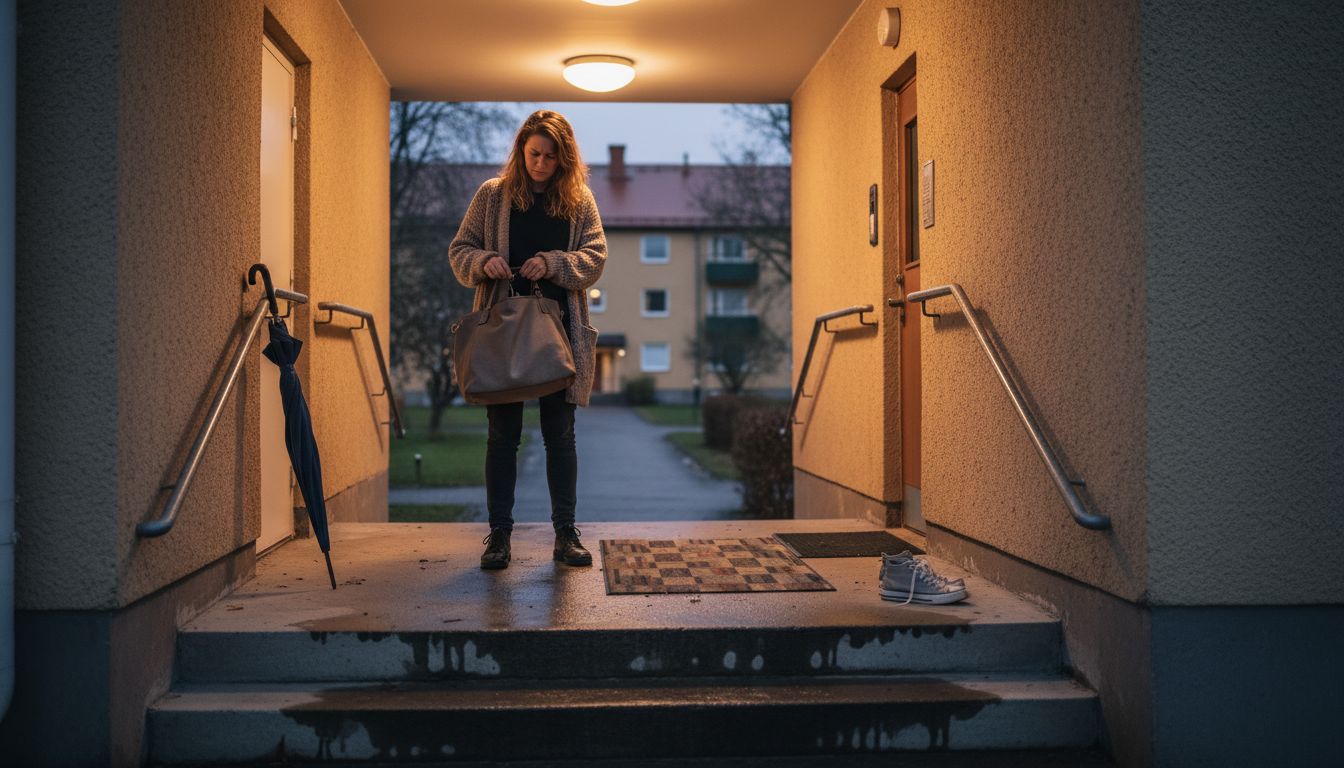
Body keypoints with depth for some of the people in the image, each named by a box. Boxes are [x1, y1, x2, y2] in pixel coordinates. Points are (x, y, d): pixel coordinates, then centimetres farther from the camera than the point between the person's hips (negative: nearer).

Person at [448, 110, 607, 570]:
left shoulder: (579, 199, 7)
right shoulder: (492, 195, 6)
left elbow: (596, 255, 0)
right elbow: (459, 250, 7)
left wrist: (554, 263, -17)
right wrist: (484, 262, -15)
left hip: (559, 329, 0)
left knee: (560, 433, 4)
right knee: (503, 433, 4)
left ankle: (566, 534, 12)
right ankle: (499, 533, 12)